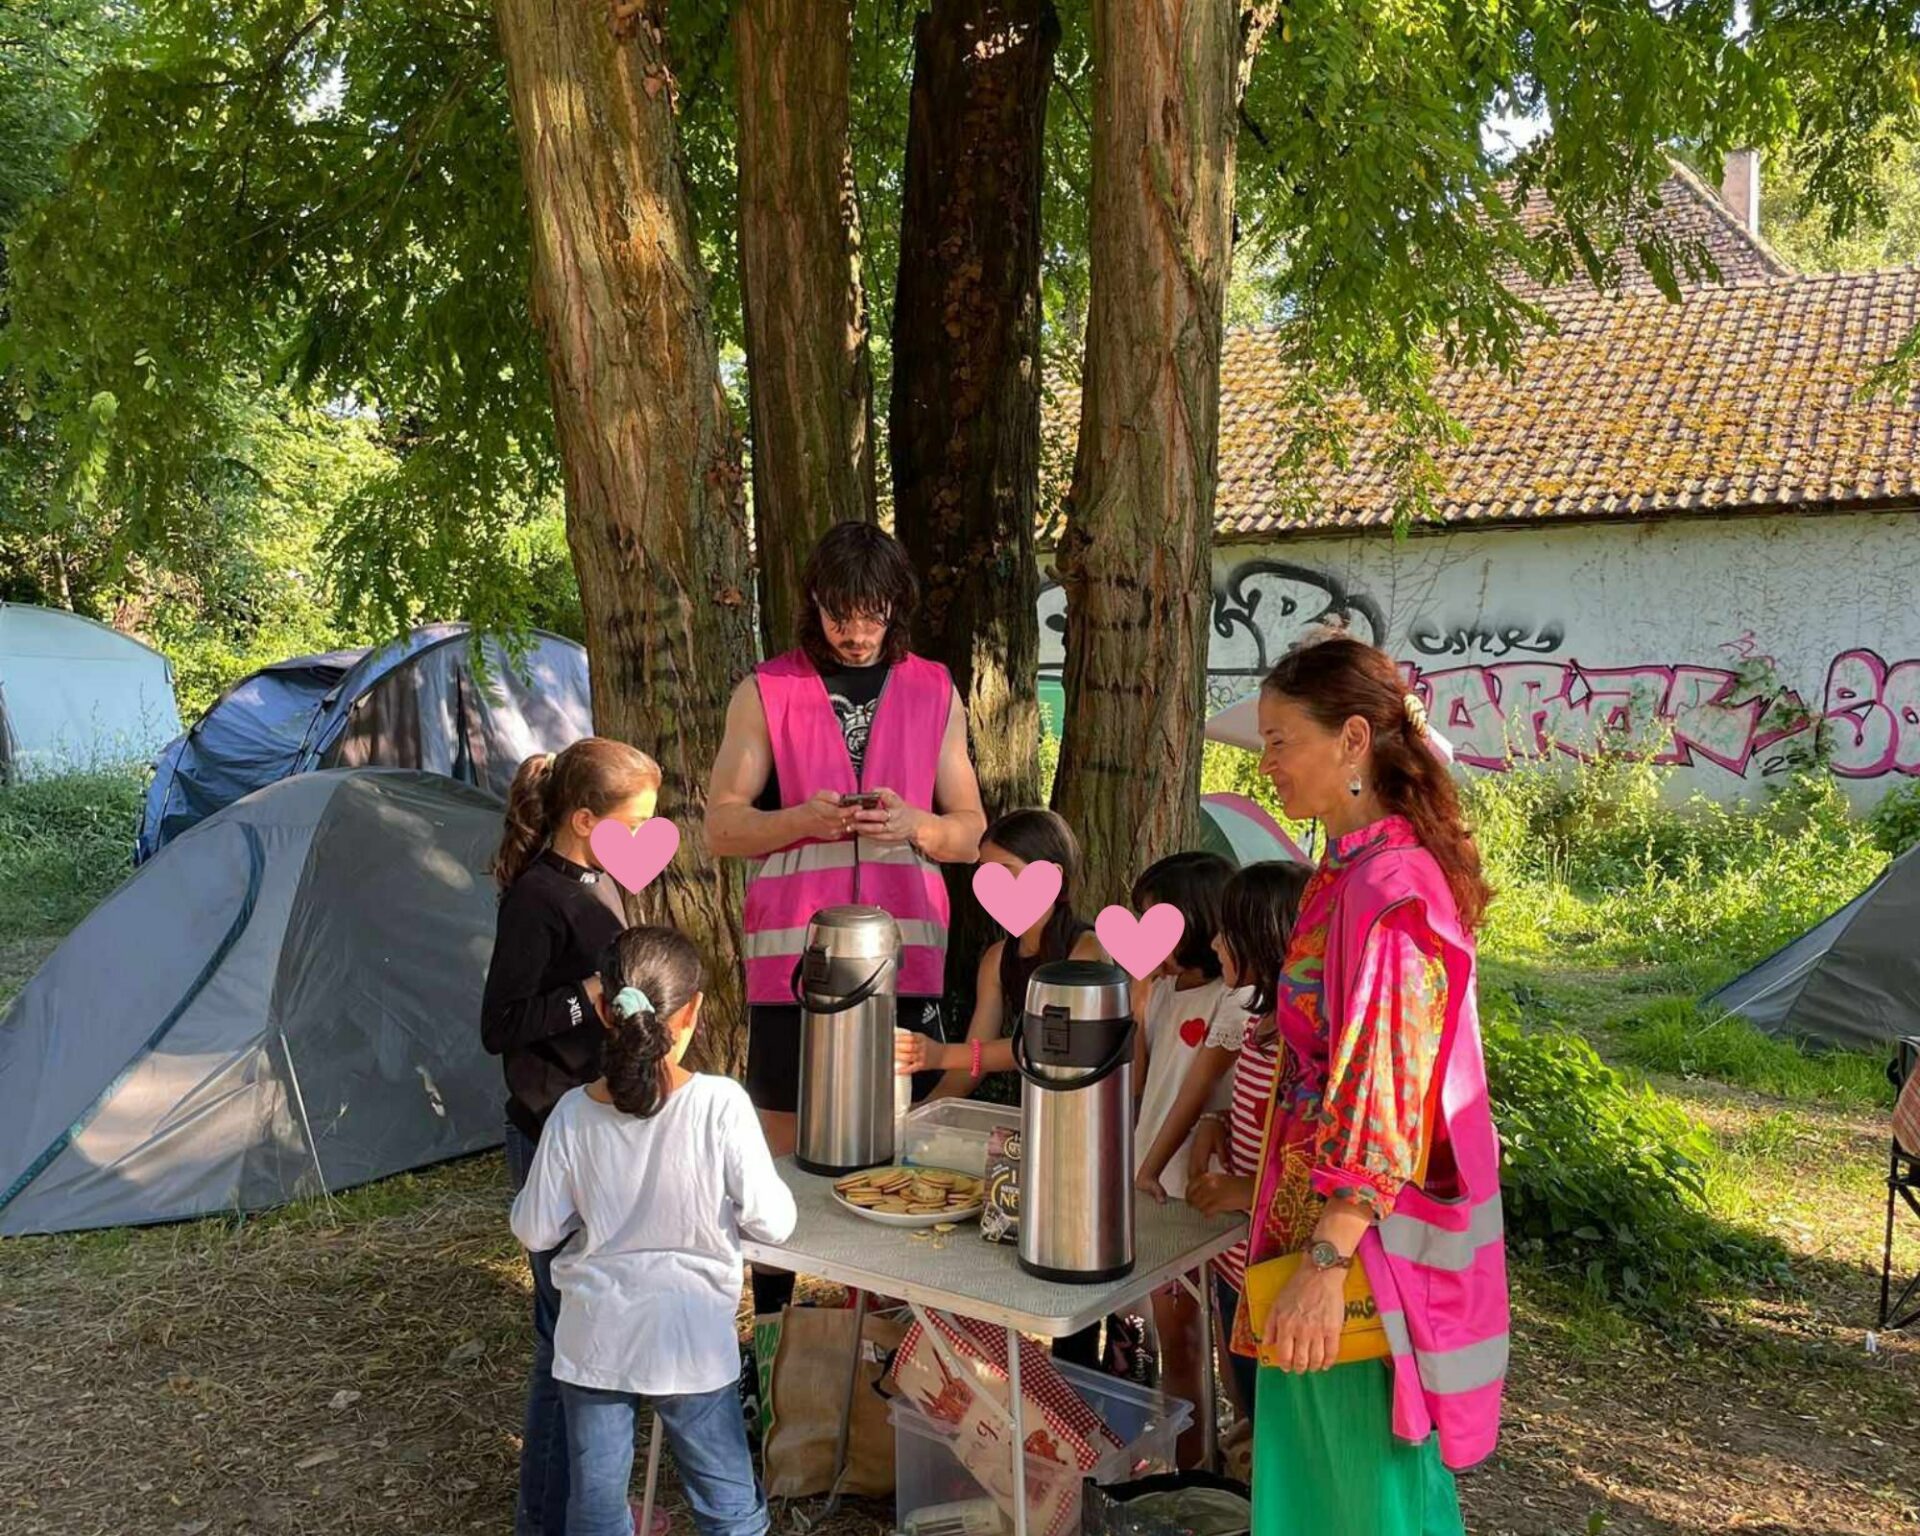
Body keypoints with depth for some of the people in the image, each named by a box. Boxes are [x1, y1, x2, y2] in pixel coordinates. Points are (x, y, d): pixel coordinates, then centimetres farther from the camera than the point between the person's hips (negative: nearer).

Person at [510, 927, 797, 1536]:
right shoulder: (720, 1104, -19)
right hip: (692, 1348, -2)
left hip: (593, 1346, 2)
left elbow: (536, 1230, -3)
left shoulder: (574, 1114, -12)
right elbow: (772, 1224, -15)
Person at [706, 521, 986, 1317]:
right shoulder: (765, 692, 3)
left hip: (903, 958, 2)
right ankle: (770, 1326, 15)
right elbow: (721, 825, 2)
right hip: (790, 956, -2)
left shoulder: (935, 692, 10)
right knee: (783, 1154, 3)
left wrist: (911, 824, -11)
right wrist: (805, 819, -16)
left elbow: (970, 832, 11)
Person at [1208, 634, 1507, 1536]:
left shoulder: (1390, 888, -22)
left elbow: (1386, 1099, -26)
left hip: (1367, 1238, -9)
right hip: (1319, 1215, 9)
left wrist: (1324, 1262, -28)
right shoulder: (1351, 869, 9)